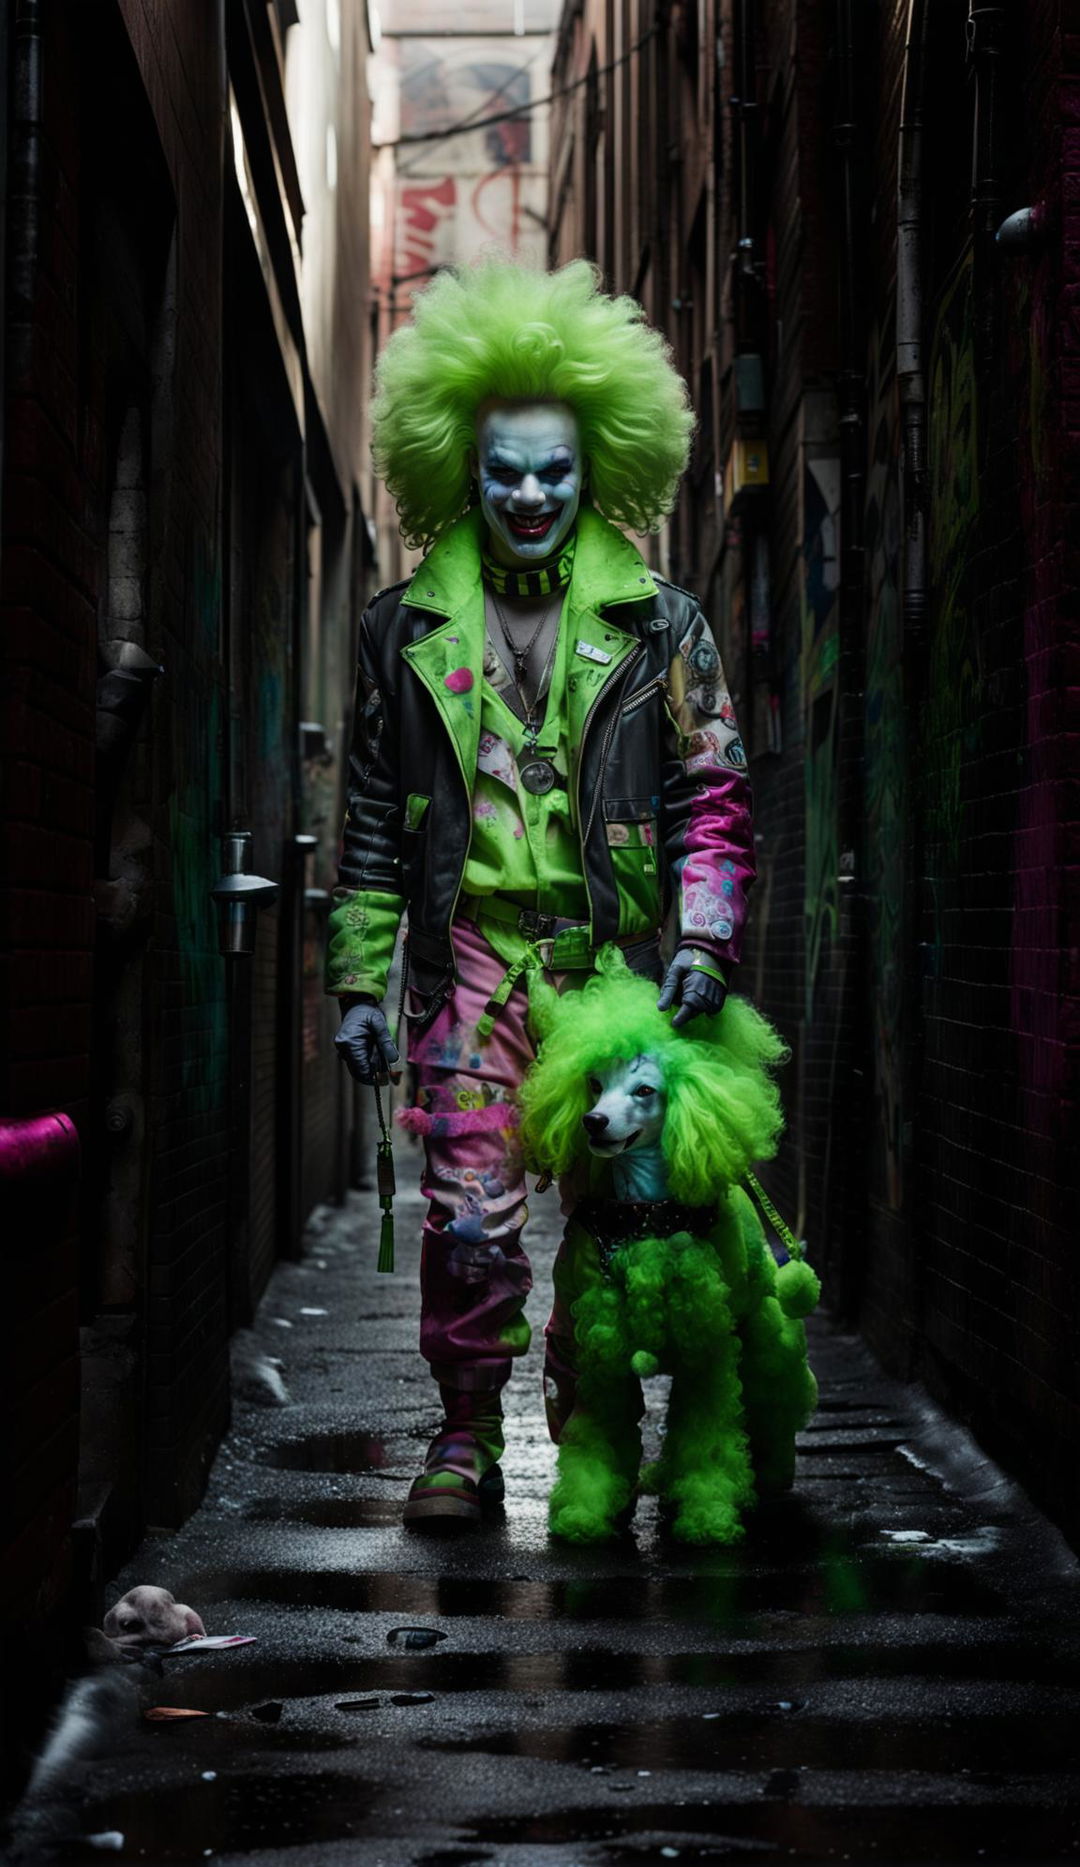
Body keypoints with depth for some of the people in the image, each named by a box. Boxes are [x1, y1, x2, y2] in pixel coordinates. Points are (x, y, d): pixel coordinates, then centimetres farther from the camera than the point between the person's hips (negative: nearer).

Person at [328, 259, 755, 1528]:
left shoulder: (659, 628, 6)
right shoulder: (406, 630, 9)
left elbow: (714, 795, 6)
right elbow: (372, 819, 11)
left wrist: (704, 940, -7)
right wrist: (361, 979, 6)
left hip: (617, 954, 0)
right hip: (474, 948, 0)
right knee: (468, 1208, -7)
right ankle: (466, 1437, 5)